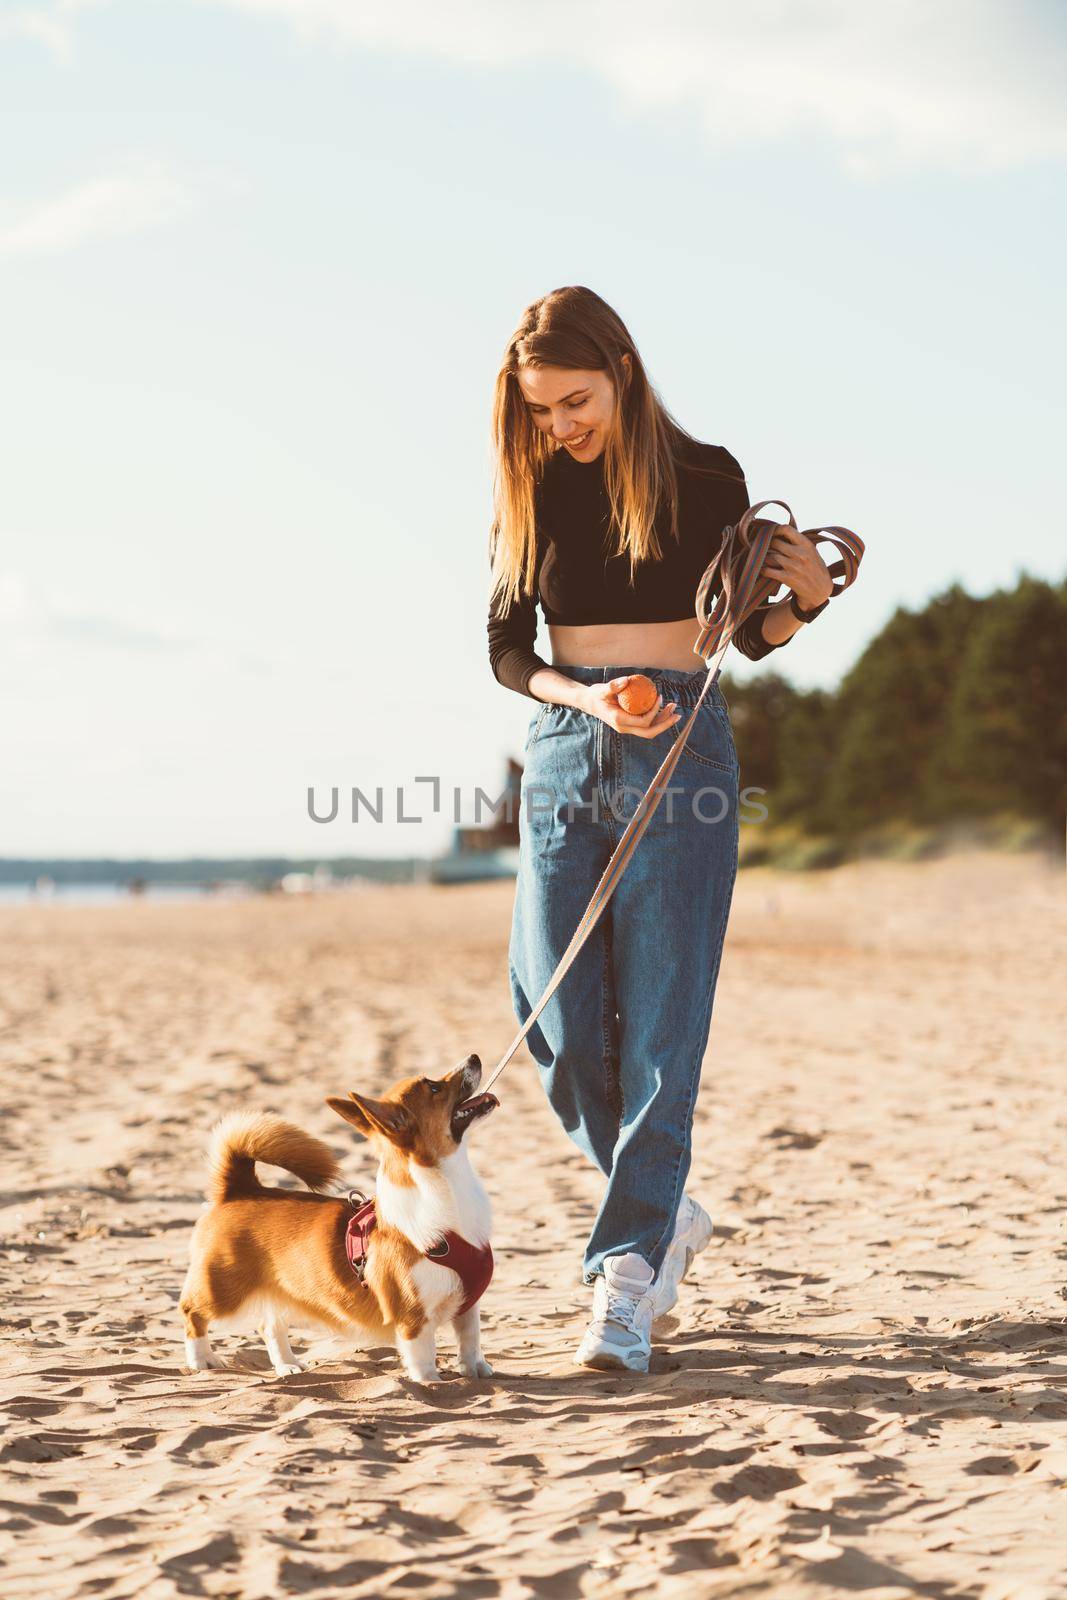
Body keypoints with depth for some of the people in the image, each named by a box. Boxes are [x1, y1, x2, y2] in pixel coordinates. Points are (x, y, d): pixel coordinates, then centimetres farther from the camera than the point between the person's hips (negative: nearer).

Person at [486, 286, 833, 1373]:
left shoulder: (705, 479, 2)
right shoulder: (531, 493, 7)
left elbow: (749, 633, 10)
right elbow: (506, 650, 7)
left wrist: (806, 601, -11)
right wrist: (588, 700, -11)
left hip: (682, 750, -3)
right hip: (563, 753, 3)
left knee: (659, 1026, -8)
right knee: (561, 1024, -1)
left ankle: (626, 1280, -7)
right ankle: (666, 1214, 22)